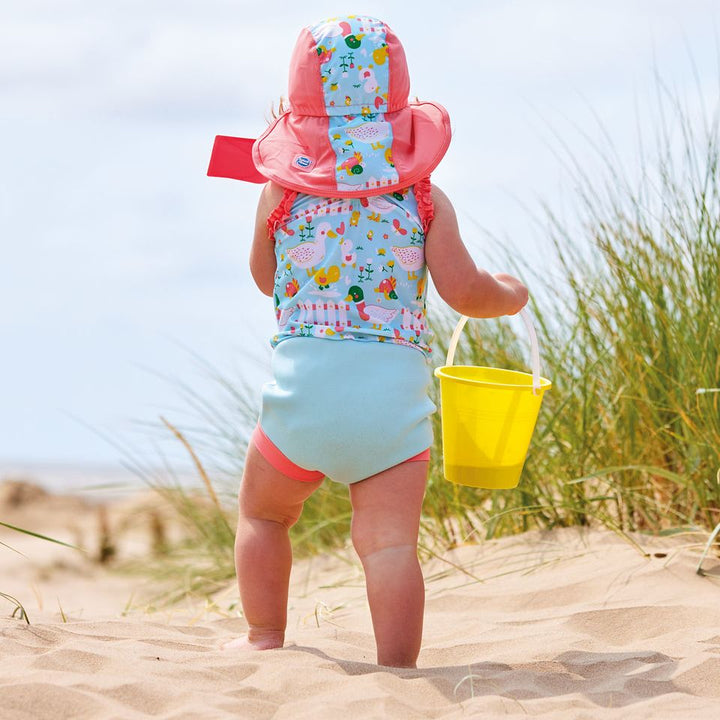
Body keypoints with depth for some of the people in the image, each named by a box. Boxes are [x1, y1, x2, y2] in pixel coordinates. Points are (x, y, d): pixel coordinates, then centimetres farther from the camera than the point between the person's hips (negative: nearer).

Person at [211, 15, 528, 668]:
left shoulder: (281, 191, 6)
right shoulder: (425, 198, 5)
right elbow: (462, 290, 0)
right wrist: (510, 296, 22)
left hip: (304, 376, 0)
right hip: (397, 382, 0)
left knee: (263, 513, 20)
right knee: (390, 540, -3)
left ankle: (264, 640, 23)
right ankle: (398, 666, -9)